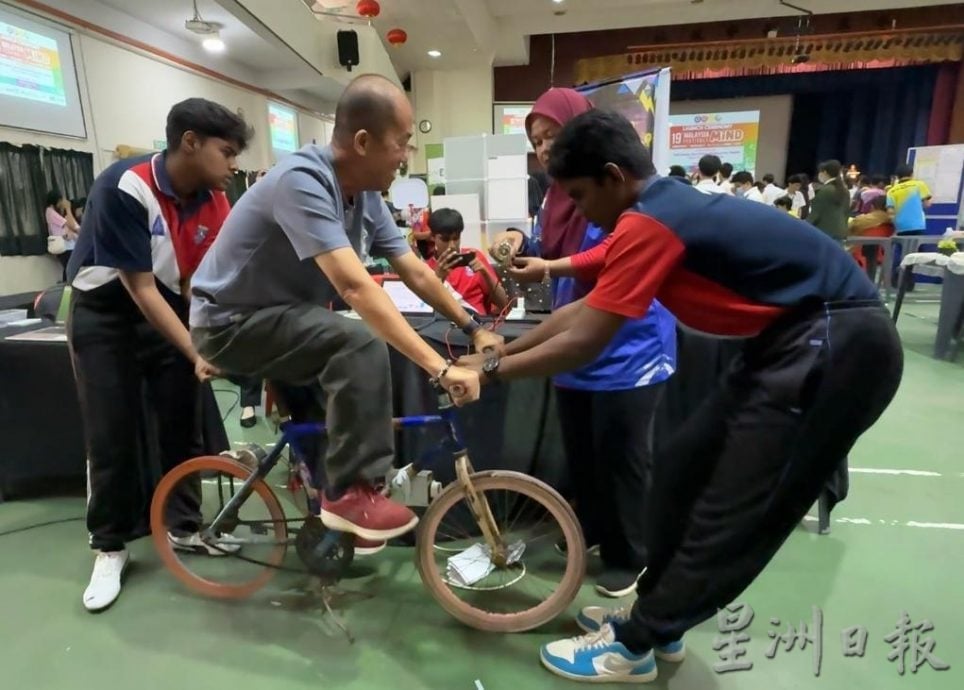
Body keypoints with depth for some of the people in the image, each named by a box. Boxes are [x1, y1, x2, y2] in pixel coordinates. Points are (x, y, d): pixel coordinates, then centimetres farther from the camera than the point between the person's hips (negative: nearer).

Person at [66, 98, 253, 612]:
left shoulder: (213, 200, -10)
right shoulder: (124, 188, -27)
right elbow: (140, 288, -27)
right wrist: (196, 353, -31)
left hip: (168, 307, 5)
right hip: (105, 314, -4)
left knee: (184, 426, 3)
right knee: (111, 436, -2)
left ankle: (184, 527, 20)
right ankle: (110, 547, 16)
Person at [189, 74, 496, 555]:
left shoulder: (366, 195, -3)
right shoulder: (302, 181, -29)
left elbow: (416, 273, 1)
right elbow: (356, 287, -38)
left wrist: (473, 329, -2)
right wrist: (440, 368, -41)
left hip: (283, 315, 9)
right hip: (233, 322, -8)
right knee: (362, 346, -28)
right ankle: (349, 492, -16)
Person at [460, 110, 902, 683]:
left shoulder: (649, 223, -21)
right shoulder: (662, 210, 9)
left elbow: (583, 342, -19)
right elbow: (585, 309, 13)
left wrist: (492, 370, -7)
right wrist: (505, 350, 15)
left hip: (837, 345, -10)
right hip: (797, 339, 10)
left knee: (732, 511, -2)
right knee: (683, 471, 12)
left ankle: (633, 646, 14)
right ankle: (659, 616, 28)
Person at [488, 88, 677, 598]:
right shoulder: (557, 193, 11)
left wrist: (553, 268, -30)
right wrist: (523, 242, -6)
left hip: (627, 349, -7)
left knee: (621, 456, 3)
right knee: (578, 451, 15)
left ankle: (628, 556, 22)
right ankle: (588, 528, 37)